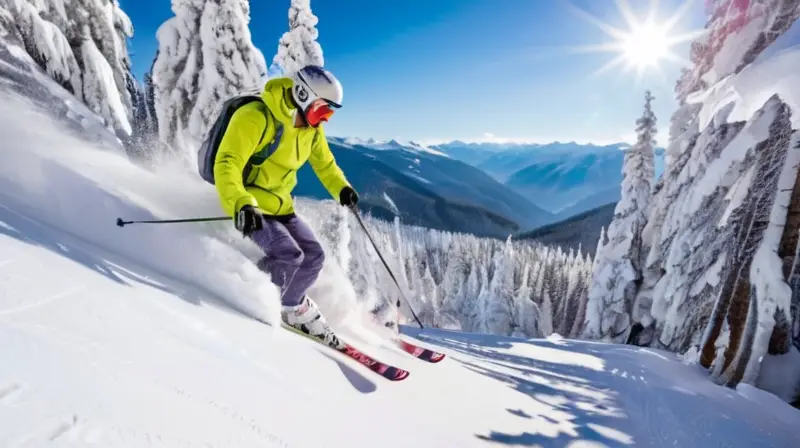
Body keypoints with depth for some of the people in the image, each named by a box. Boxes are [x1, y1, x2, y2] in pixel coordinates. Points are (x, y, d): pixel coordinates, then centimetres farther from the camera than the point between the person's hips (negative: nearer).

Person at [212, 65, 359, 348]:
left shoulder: (312, 129, 3)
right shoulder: (255, 118, -21)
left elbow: (324, 162, 20)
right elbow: (227, 164, -30)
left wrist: (341, 188, 4)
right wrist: (241, 204, -45)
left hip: (279, 205, 8)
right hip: (248, 204, -7)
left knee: (313, 256, 2)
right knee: (288, 254, -25)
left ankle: (292, 308, 26)